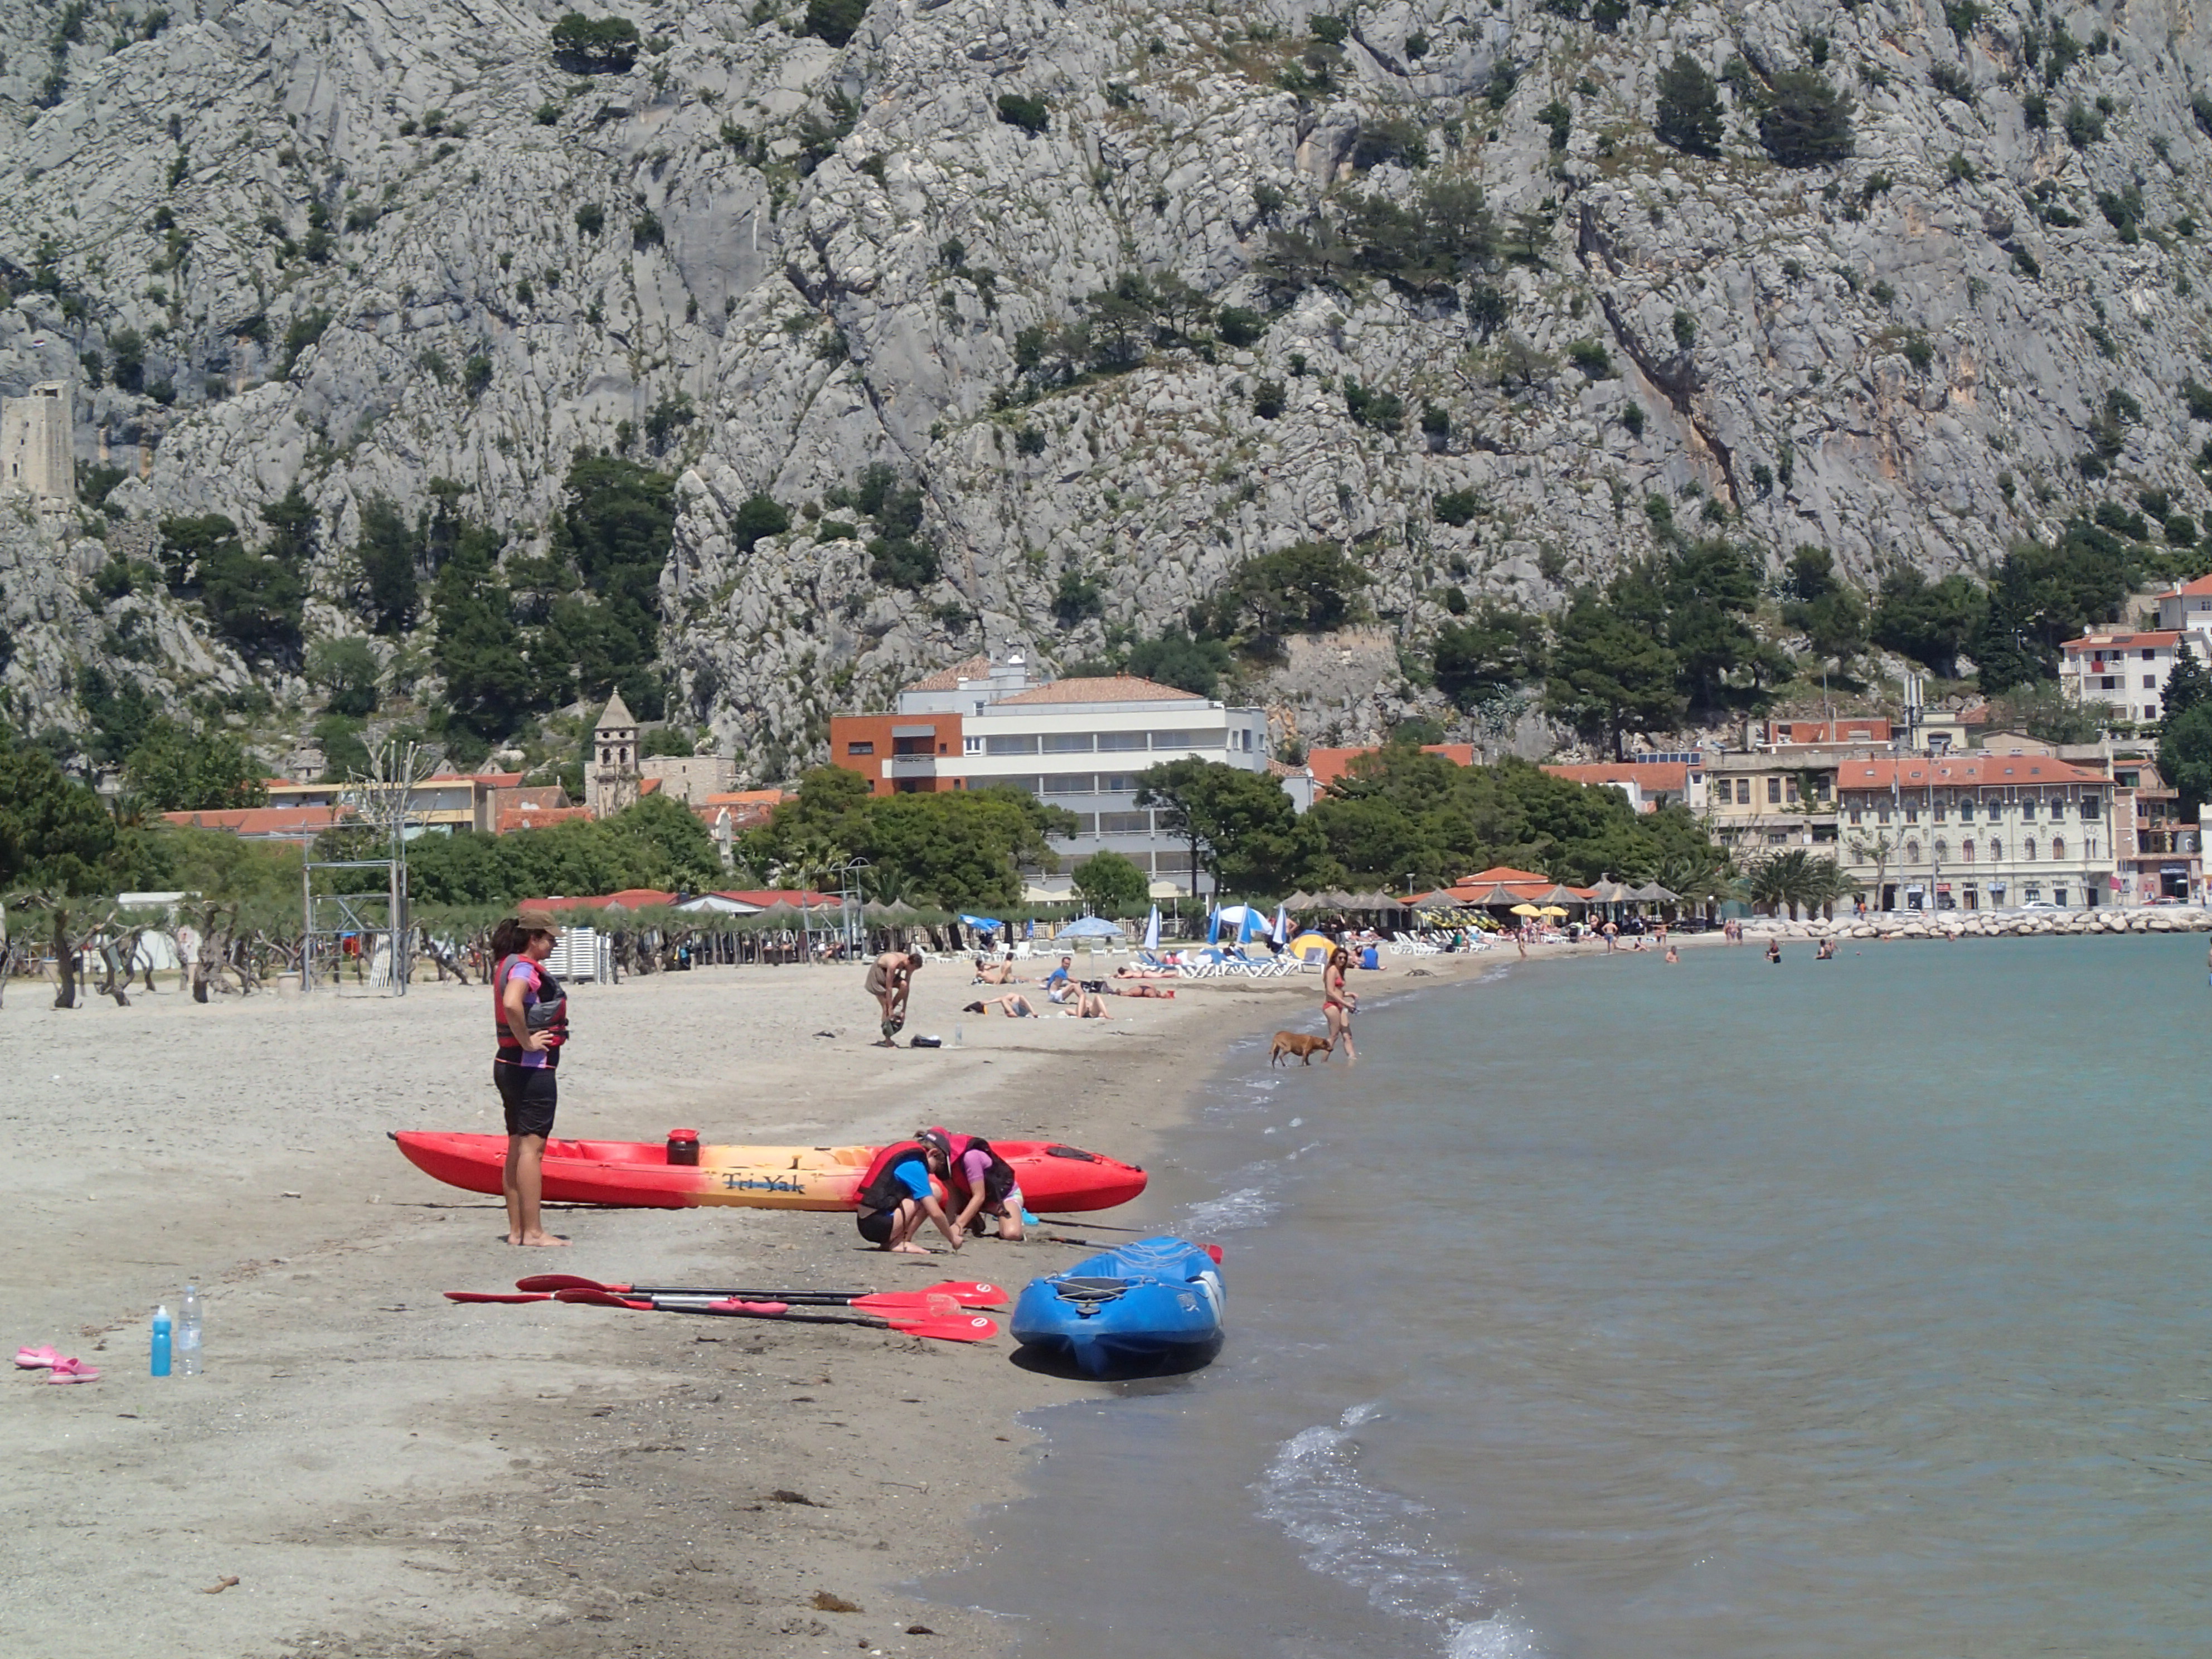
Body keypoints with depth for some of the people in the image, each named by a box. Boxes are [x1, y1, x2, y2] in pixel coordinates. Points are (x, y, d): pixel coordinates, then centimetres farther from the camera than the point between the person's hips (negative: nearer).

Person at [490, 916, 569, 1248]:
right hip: (533, 1068, -10)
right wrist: (527, 1042, -22)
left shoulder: (508, 965, 14)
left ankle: (517, 1230, 15)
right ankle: (533, 1232, -8)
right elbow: (512, 1004, -34)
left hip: (509, 1065, 10)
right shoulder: (525, 968, -15)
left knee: (518, 1147, 12)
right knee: (531, 1147, -8)